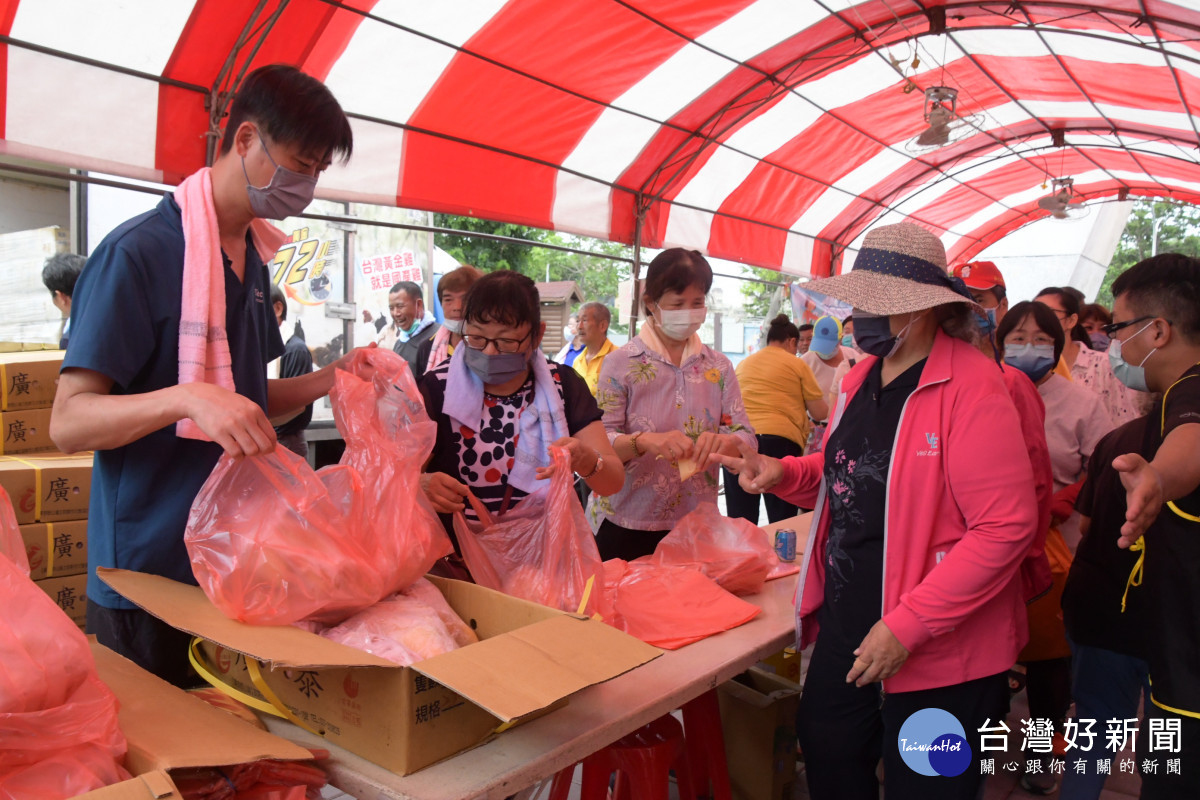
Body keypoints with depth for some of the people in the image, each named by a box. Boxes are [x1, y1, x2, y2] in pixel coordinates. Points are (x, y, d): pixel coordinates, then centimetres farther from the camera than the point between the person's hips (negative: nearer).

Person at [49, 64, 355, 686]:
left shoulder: (252, 259, 10)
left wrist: (328, 381, 1)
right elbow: (69, 421, -17)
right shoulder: (140, 251, -14)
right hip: (148, 580, -7)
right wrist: (187, 398, -34)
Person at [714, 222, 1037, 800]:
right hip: (845, 629, 7)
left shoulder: (971, 388, -20)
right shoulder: (860, 378, 4)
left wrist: (908, 626, -23)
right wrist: (786, 473, -4)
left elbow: (1007, 526, -24)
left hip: (939, 653, -7)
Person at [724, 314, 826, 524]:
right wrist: (800, 405, 29)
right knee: (782, 522, 2)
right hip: (780, 441, -3)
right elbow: (820, 414, 8)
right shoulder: (797, 365, 8)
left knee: (740, 520, 6)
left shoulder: (743, 364, 20)